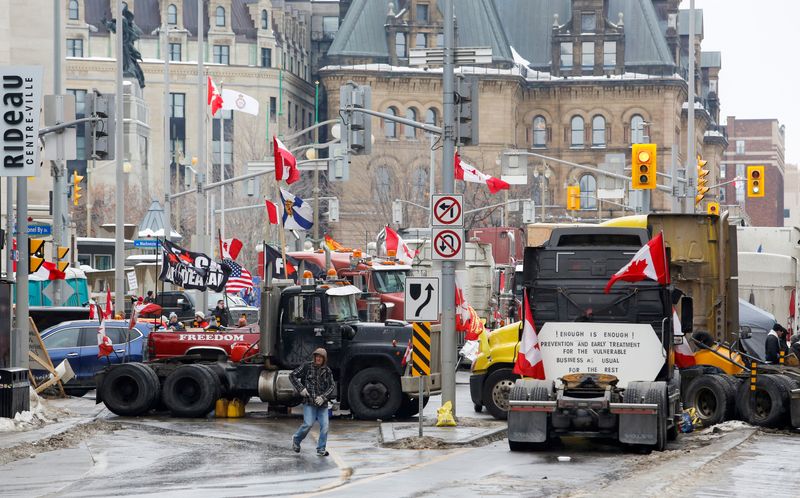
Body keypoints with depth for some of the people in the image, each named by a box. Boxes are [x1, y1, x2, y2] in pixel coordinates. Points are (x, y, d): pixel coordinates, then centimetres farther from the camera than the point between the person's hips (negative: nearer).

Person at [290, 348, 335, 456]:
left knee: (324, 425, -5)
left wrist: (323, 397, -10)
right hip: (309, 402, -3)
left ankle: (321, 449, 5)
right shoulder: (307, 366, 0)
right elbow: (292, 376, 4)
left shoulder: (327, 370, 7)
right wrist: (301, 388, -7)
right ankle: (296, 439, 16)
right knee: (308, 424, -12)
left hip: (322, 402, 3)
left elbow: (332, 385, 4)